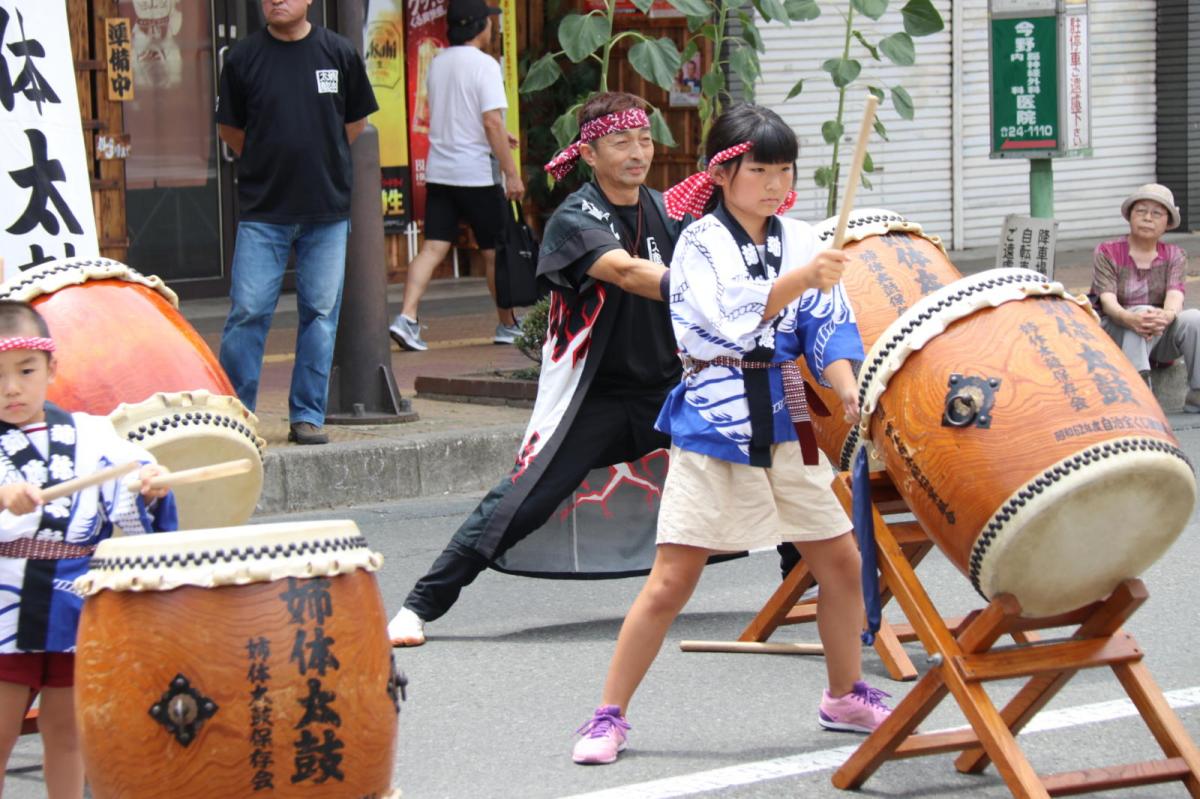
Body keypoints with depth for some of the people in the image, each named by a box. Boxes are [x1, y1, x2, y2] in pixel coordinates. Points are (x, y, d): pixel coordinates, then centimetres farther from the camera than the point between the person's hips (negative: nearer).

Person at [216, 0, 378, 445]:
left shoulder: (339, 54, 2)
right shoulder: (244, 58, 0)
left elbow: (356, 121, 15)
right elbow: (229, 128, 11)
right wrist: (268, 164, 9)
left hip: (328, 209, 1)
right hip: (262, 209, -1)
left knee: (321, 313, 4)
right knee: (249, 312, -4)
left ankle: (308, 415, 13)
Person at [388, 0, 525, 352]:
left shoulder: (437, 64, 11)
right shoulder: (484, 65, -11)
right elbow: (492, 122, -18)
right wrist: (512, 173, -14)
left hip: (438, 172, 6)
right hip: (475, 173, -6)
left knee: (433, 247, 1)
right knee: (494, 252, 8)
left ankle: (406, 317, -16)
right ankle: (507, 325, 21)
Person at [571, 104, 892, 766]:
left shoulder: (801, 243, 6)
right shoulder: (699, 244, -6)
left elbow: (827, 329, 0)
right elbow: (728, 322, -20)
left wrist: (850, 388, -18)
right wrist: (801, 280, -29)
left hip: (785, 425, 5)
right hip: (714, 426, -4)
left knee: (841, 561, 8)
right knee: (672, 581, -6)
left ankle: (846, 696, 28)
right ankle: (608, 716, 4)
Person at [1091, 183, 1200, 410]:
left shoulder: (1174, 256, 7)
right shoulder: (1107, 253, 0)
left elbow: (1175, 295, -13)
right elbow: (1108, 301, -16)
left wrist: (1167, 315, -40)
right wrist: (1130, 319, -41)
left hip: (1161, 341, 2)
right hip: (1117, 336, -2)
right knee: (1141, 312, -34)